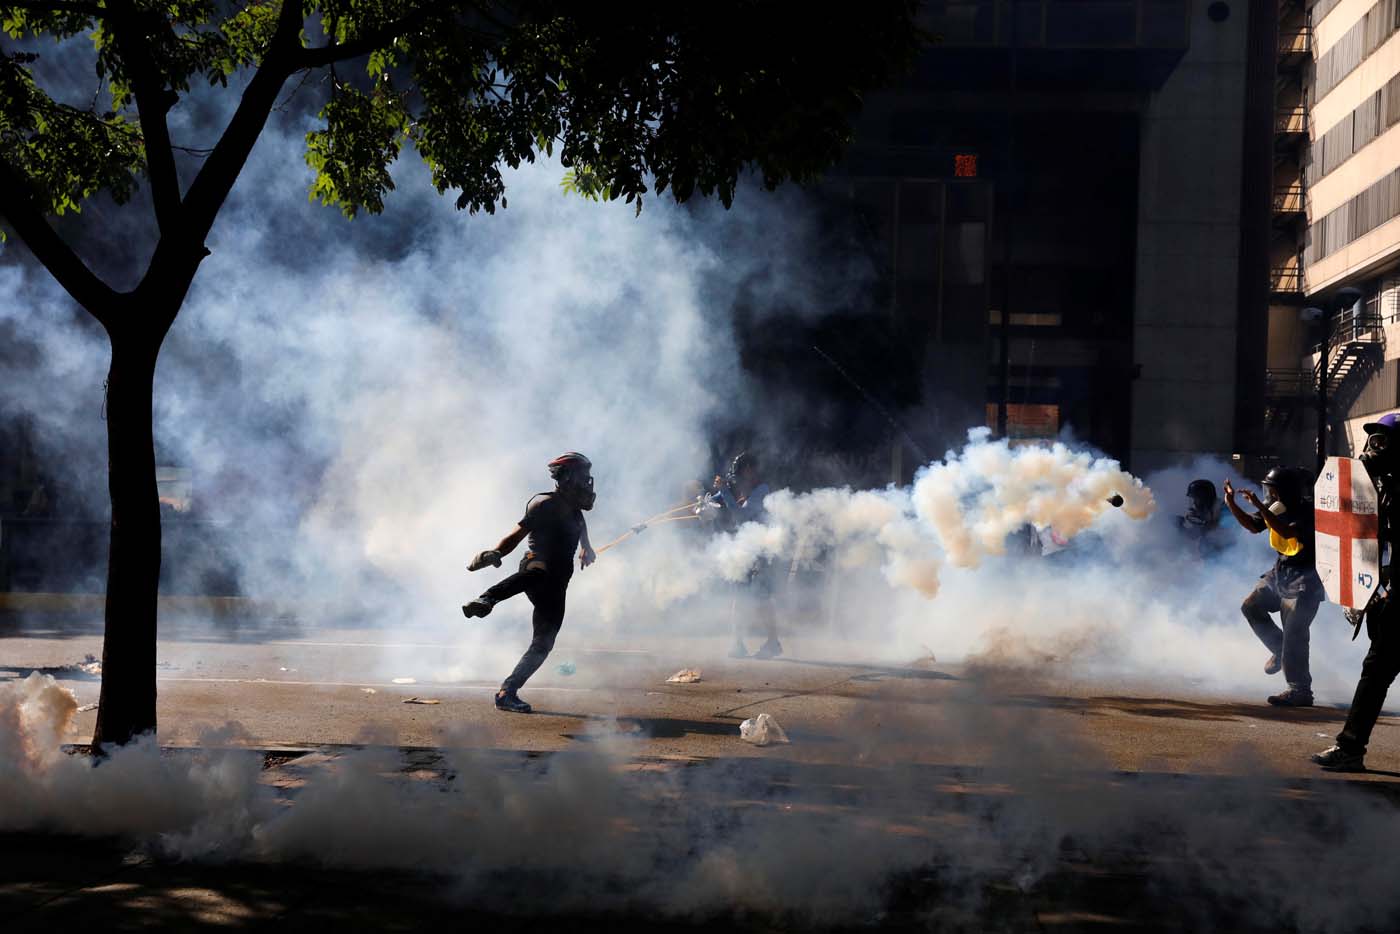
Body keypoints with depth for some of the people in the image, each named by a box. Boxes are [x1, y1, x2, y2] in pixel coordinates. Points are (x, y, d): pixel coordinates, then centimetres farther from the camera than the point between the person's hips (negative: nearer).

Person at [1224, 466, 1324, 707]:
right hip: (1281, 571, 9)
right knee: (1251, 606, 11)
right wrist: (1231, 504, -3)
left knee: (1293, 632, -12)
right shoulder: (1277, 508, 3)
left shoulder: (1307, 511, -21)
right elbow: (1253, 526, 11)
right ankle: (1281, 651, 22)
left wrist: (1260, 507, -38)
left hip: (1304, 578, -9)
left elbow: (1288, 532, -36)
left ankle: (1300, 691, -9)